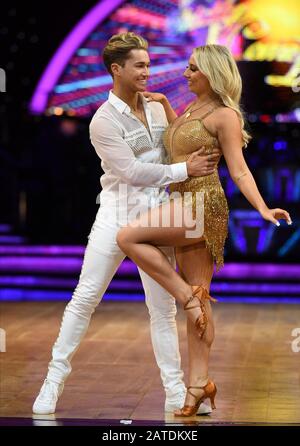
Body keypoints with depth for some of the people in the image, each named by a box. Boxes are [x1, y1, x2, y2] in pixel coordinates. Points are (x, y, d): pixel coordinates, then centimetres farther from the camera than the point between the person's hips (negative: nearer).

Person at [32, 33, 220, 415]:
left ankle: (175, 392, 10)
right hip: (117, 215, -4)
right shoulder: (104, 121, -9)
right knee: (85, 298, 0)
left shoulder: (156, 109, 10)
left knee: (163, 307, 5)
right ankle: (55, 377, 11)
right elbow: (133, 171, -15)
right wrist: (186, 170, -15)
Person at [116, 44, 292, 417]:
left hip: (203, 205, -8)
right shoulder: (193, 109, 18)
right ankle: (199, 383, 6)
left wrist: (263, 210, -23)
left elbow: (239, 171, -11)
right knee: (197, 299, 5)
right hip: (186, 207, 8)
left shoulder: (225, 115, -7)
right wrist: (163, 104, 31)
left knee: (127, 237, -22)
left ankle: (188, 295, -11)